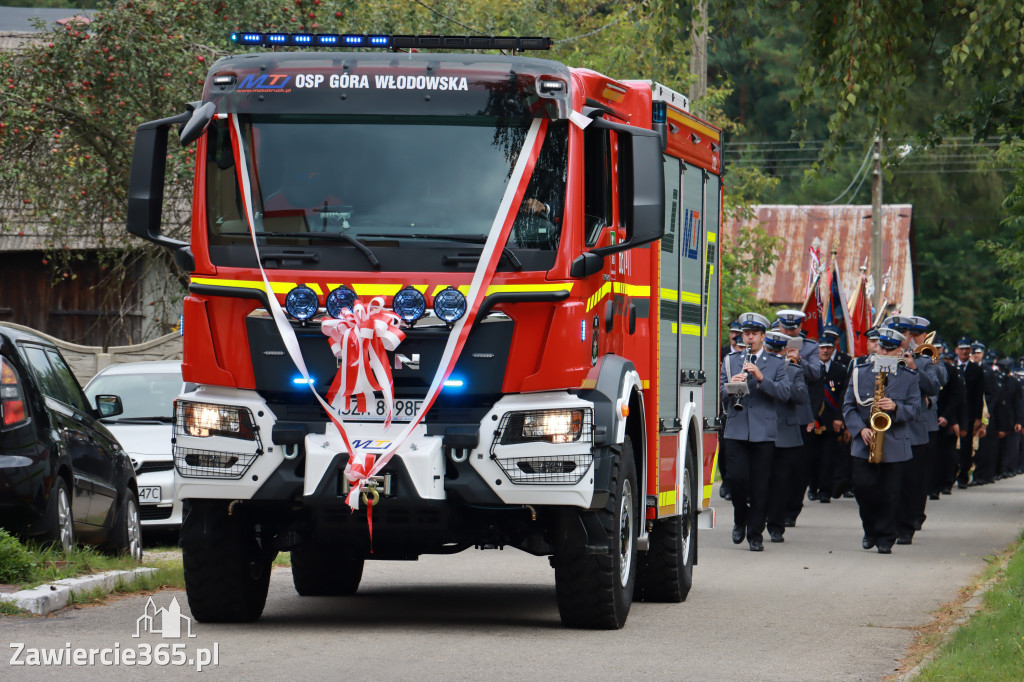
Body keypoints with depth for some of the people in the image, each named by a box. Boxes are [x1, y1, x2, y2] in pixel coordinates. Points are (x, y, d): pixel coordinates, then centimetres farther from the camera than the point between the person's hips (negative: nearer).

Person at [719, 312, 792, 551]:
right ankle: (740, 520, 16)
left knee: (760, 485, -2)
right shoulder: (731, 361, 15)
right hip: (736, 430, 1)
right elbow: (720, 393, 9)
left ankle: (755, 534, 6)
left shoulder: (776, 363, 10)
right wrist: (730, 386, -13)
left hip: (764, 431, -1)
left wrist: (761, 378, -16)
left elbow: (784, 393, -3)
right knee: (737, 478, -10)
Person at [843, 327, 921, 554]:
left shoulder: (909, 377, 6)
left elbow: (915, 409, 1)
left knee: (889, 493, -1)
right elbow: (848, 406, 5)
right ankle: (871, 530, 14)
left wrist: (896, 408, -19)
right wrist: (860, 429, -10)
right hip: (864, 443, 1)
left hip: (895, 446, -1)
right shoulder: (860, 372, 7)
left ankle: (885, 539, 7)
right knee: (863, 487, -7)